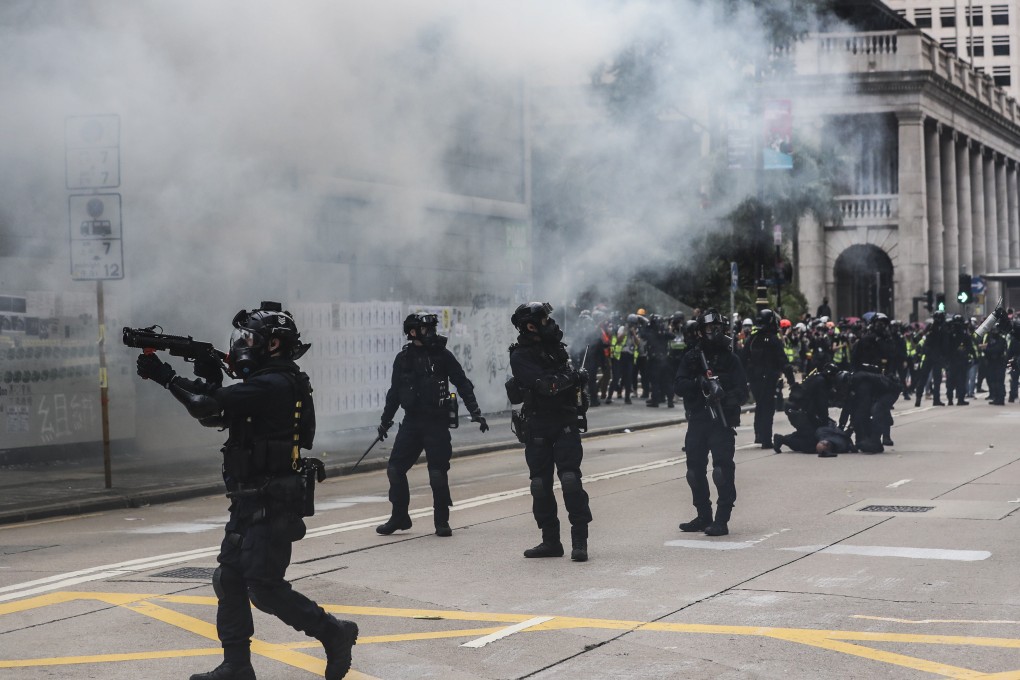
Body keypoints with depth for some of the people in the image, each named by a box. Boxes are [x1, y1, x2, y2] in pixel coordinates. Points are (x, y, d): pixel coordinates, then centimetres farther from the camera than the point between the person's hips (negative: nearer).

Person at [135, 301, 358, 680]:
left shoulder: (272, 385, -18)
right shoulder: (270, 383, 14)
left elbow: (207, 407, -22)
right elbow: (213, 415, 19)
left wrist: (164, 375, -11)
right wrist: (209, 379, 4)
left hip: (271, 505, -10)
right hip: (253, 502, 10)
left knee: (264, 588, -8)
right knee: (230, 580, 9)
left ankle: (334, 633, 6)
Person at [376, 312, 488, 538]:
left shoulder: (443, 356, -1)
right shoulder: (403, 358, 7)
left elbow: (463, 384, 0)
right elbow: (394, 392, 16)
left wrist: (475, 412, -7)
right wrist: (385, 420, 19)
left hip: (437, 422, -3)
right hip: (411, 421, 3)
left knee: (438, 473, -4)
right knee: (395, 469, -1)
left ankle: (442, 522, 8)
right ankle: (399, 517, 14)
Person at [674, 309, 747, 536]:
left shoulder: (730, 359, 3)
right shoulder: (692, 358, 9)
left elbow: (742, 391, -2)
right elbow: (679, 387, 0)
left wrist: (726, 396, -23)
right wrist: (698, 383, -19)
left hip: (722, 422, -4)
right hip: (696, 421, 4)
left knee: (723, 470, -11)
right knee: (695, 471, 9)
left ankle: (722, 520, -8)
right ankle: (703, 516, 22)